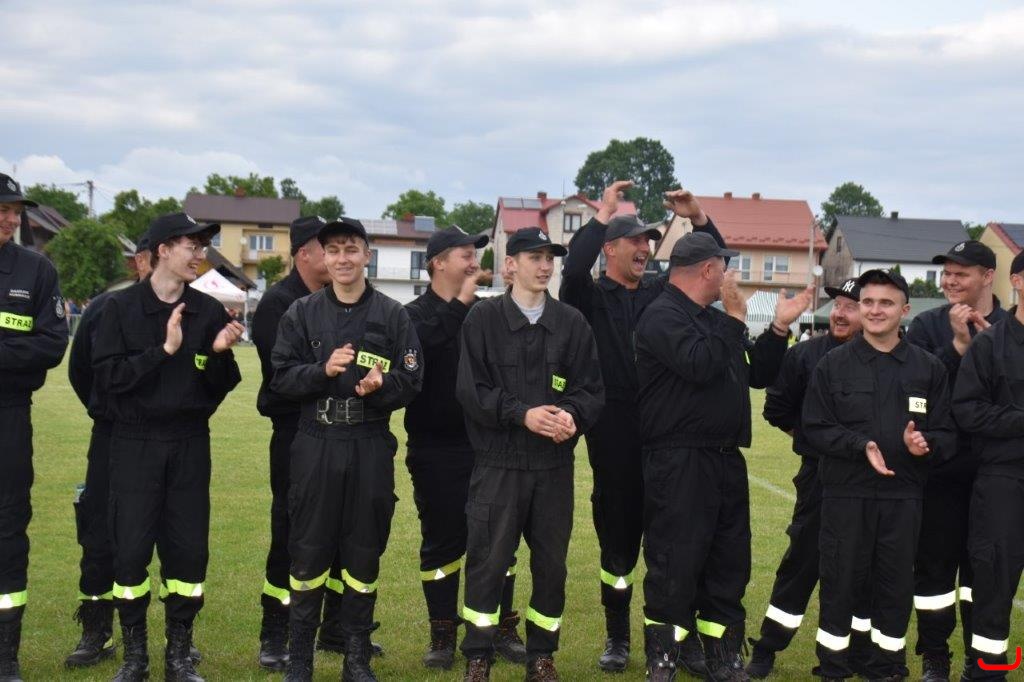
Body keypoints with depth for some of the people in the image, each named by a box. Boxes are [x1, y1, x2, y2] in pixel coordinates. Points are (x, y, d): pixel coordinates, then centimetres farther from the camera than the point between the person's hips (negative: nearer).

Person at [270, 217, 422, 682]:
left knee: (364, 552, 7)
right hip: (315, 445, 0)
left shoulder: (392, 315, 4)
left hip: (371, 447, 0)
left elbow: (411, 382, 1)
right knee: (308, 551, 4)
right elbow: (281, 378, 0)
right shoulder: (302, 313, 6)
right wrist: (323, 371, -17)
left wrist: (382, 385, -20)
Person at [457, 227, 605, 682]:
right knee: (487, 561, 0)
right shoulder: (483, 318, 0)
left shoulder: (572, 323, 7)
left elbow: (592, 388, 5)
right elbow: (471, 389, -6)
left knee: (551, 562, 9)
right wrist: (521, 413, -17)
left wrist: (572, 415, -16)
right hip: (498, 461, -2)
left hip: (555, 463, 3)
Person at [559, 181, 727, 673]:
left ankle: (682, 638, 13)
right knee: (618, 536, 9)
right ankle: (617, 637, 22)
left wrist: (698, 218, -1)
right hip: (615, 433, -2)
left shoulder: (663, 292, 12)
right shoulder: (590, 296, 1)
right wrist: (602, 215, -16)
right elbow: (573, 268, -20)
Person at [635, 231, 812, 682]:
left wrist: (779, 327, 12)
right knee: (675, 568, -4)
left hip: (725, 460, 9)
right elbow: (699, 365, -25)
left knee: (729, 565, 14)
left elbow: (758, 375, 21)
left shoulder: (713, 319, 18)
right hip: (679, 463, -9)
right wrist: (735, 317, -16)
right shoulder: (662, 316, -9)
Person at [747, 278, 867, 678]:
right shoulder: (806, 354, 0)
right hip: (820, 476, 0)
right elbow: (776, 408, 8)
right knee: (802, 561, 4)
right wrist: (809, 438, 9)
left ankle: (861, 650, 25)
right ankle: (766, 650, 14)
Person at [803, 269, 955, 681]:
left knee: (896, 585, 9)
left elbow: (947, 434, 6)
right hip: (846, 493, -1)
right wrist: (861, 445, -17)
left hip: (903, 495, 1)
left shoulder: (929, 368, 5)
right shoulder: (833, 365, 2)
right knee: (839, 582, 6)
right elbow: (815, 428, -2)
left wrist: (925, 442, -17)